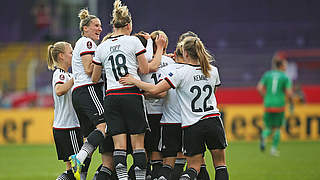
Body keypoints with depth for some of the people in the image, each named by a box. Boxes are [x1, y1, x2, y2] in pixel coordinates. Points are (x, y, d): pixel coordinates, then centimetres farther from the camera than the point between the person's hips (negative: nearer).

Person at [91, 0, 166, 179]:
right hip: (132, 95, -3)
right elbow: (146, 69, 3)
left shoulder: (102, 47, 10)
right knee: (138, 144, 2)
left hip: (111, 97, 3)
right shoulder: (133, 41, -1)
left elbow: (94, 78, 17)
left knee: (119, 145, 0)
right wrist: (160, 48, 13)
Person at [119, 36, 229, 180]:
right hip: (213, 120, 2)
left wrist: (134, 81, -1)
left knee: (194, 166, 7)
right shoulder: (213, 71, 4)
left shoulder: (181, 73, -9)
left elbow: (154, 90, -15)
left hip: (191, 126, -2)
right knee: (220, 164, 10)